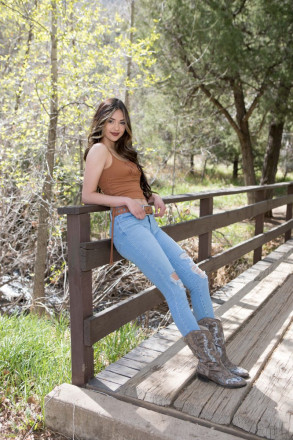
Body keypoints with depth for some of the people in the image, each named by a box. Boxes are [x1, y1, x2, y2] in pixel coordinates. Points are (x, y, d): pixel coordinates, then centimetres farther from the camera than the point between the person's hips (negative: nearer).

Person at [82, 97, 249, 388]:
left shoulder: (122, 151, 28)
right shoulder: (99, 149, 4)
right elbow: (88, 195, -4)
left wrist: (153, 197, 9)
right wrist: (127, 201, -13)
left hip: (149, 224, 8)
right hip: (127, 226, -8)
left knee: (197, 278, -4)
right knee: (174, 286, -19)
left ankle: (218, 358, 1)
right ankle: (209, 364, -12)